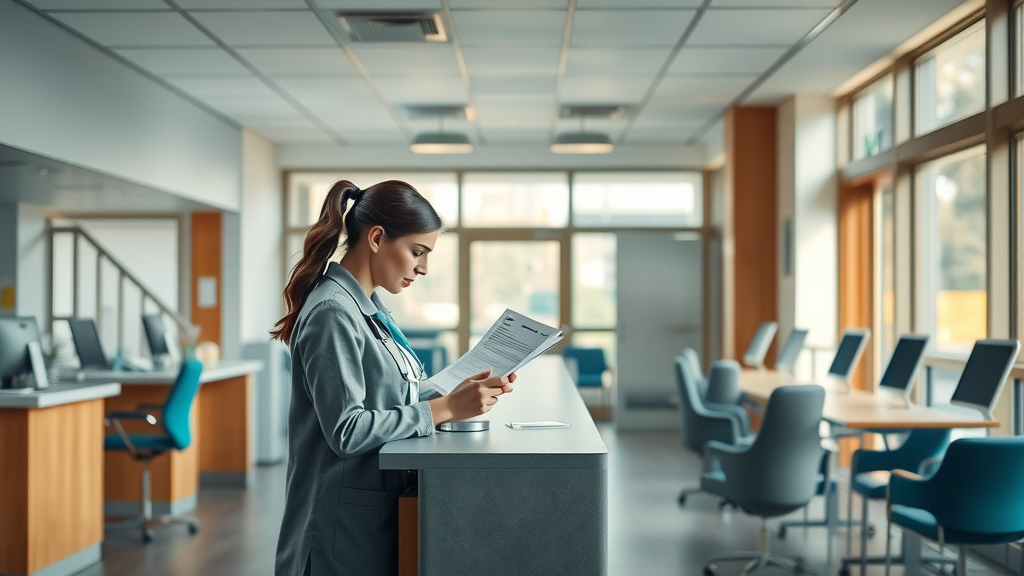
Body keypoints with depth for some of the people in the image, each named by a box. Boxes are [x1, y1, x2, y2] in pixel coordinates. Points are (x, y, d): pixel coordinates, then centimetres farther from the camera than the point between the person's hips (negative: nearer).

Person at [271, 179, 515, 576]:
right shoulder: (333, 312, -18)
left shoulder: (369, 309, 11)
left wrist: (460, 393, -3)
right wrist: (445, 408, -22)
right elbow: (346, 430, -23)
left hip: (379, 515, 9)